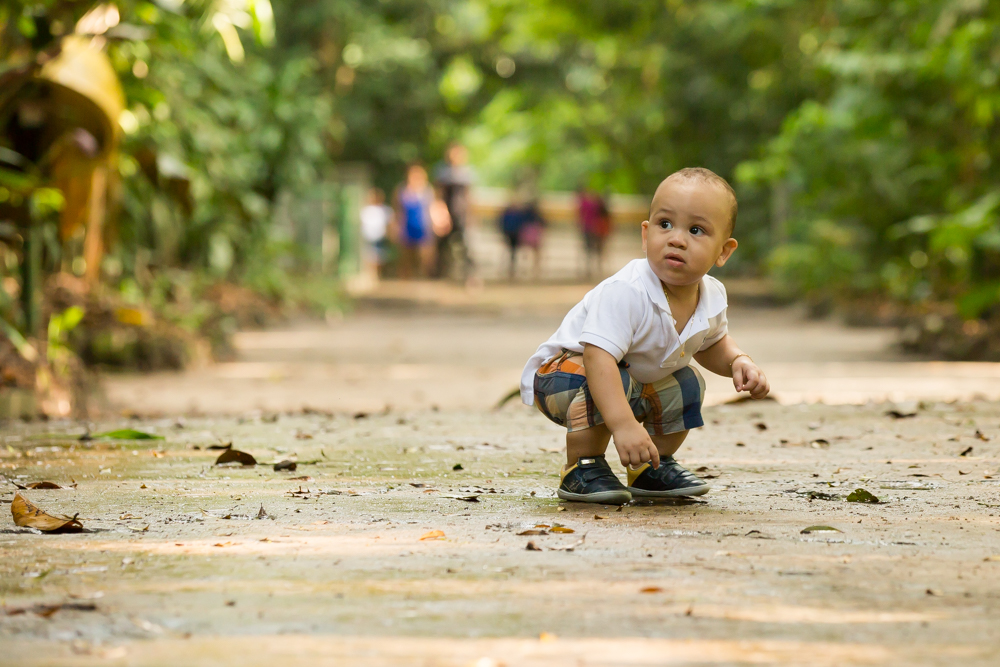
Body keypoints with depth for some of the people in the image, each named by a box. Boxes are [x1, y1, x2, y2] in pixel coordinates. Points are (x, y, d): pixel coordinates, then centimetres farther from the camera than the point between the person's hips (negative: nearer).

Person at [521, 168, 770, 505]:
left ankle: (652, 469, 23)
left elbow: (711, 344, 14)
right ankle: (582, 469, -16)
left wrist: (738, 362, -9)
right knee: (600, 384, -35)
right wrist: (624, 425, -54)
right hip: (560, 372, -8)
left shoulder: (711, 297, -10)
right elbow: (598, 357, -46)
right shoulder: (627, 293, -37)